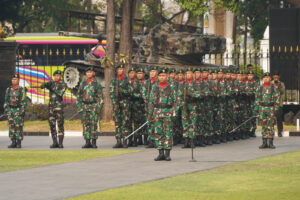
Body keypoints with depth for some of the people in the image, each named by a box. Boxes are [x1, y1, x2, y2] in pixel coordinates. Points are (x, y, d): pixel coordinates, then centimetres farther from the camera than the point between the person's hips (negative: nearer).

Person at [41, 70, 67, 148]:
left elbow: (61, 93, -16)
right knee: (52, 125, 3)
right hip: (51, 106, 4)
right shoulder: (51, 82, 10)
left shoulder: (63, 84, 0)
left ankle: (60, 143, -8)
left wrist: (52, 88, -14)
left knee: (60, 125, -8)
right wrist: (43, 86, -32)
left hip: (59, 106, -4)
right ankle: (55, 143, 8)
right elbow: (44, 85, -9)